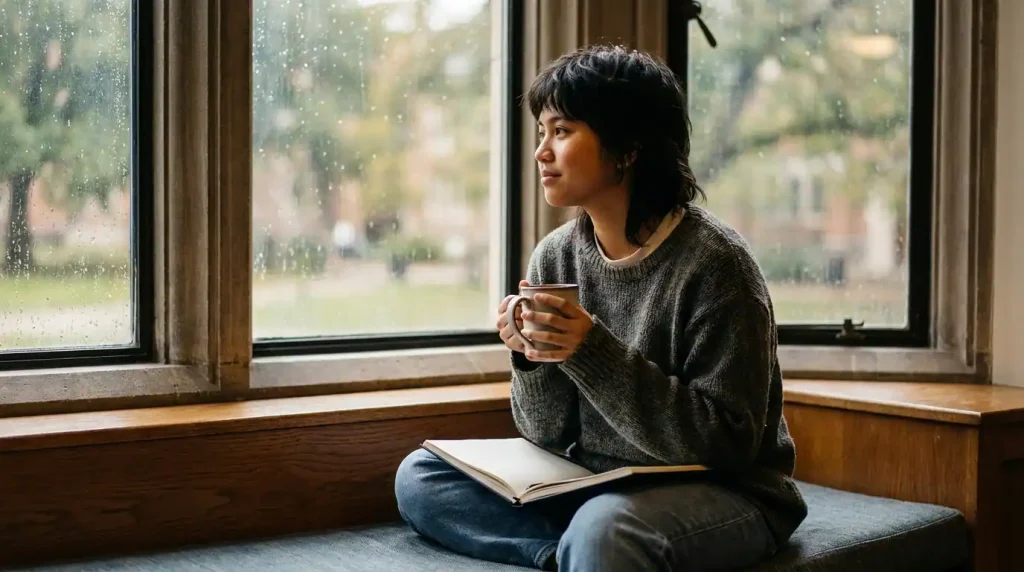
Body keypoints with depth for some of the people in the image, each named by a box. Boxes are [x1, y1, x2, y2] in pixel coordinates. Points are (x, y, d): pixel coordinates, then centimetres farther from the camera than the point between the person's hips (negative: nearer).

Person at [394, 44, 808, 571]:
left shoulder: (713, 262, -17)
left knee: (602, 528, -39)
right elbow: (549, 434, 4)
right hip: (594, 485, 8)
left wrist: (593, 354, -25)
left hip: (726, 494, -8)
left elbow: (727, 441, -20)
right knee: (420, 478, -4)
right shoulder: (554, 259, 0)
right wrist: (534, 359, -18)